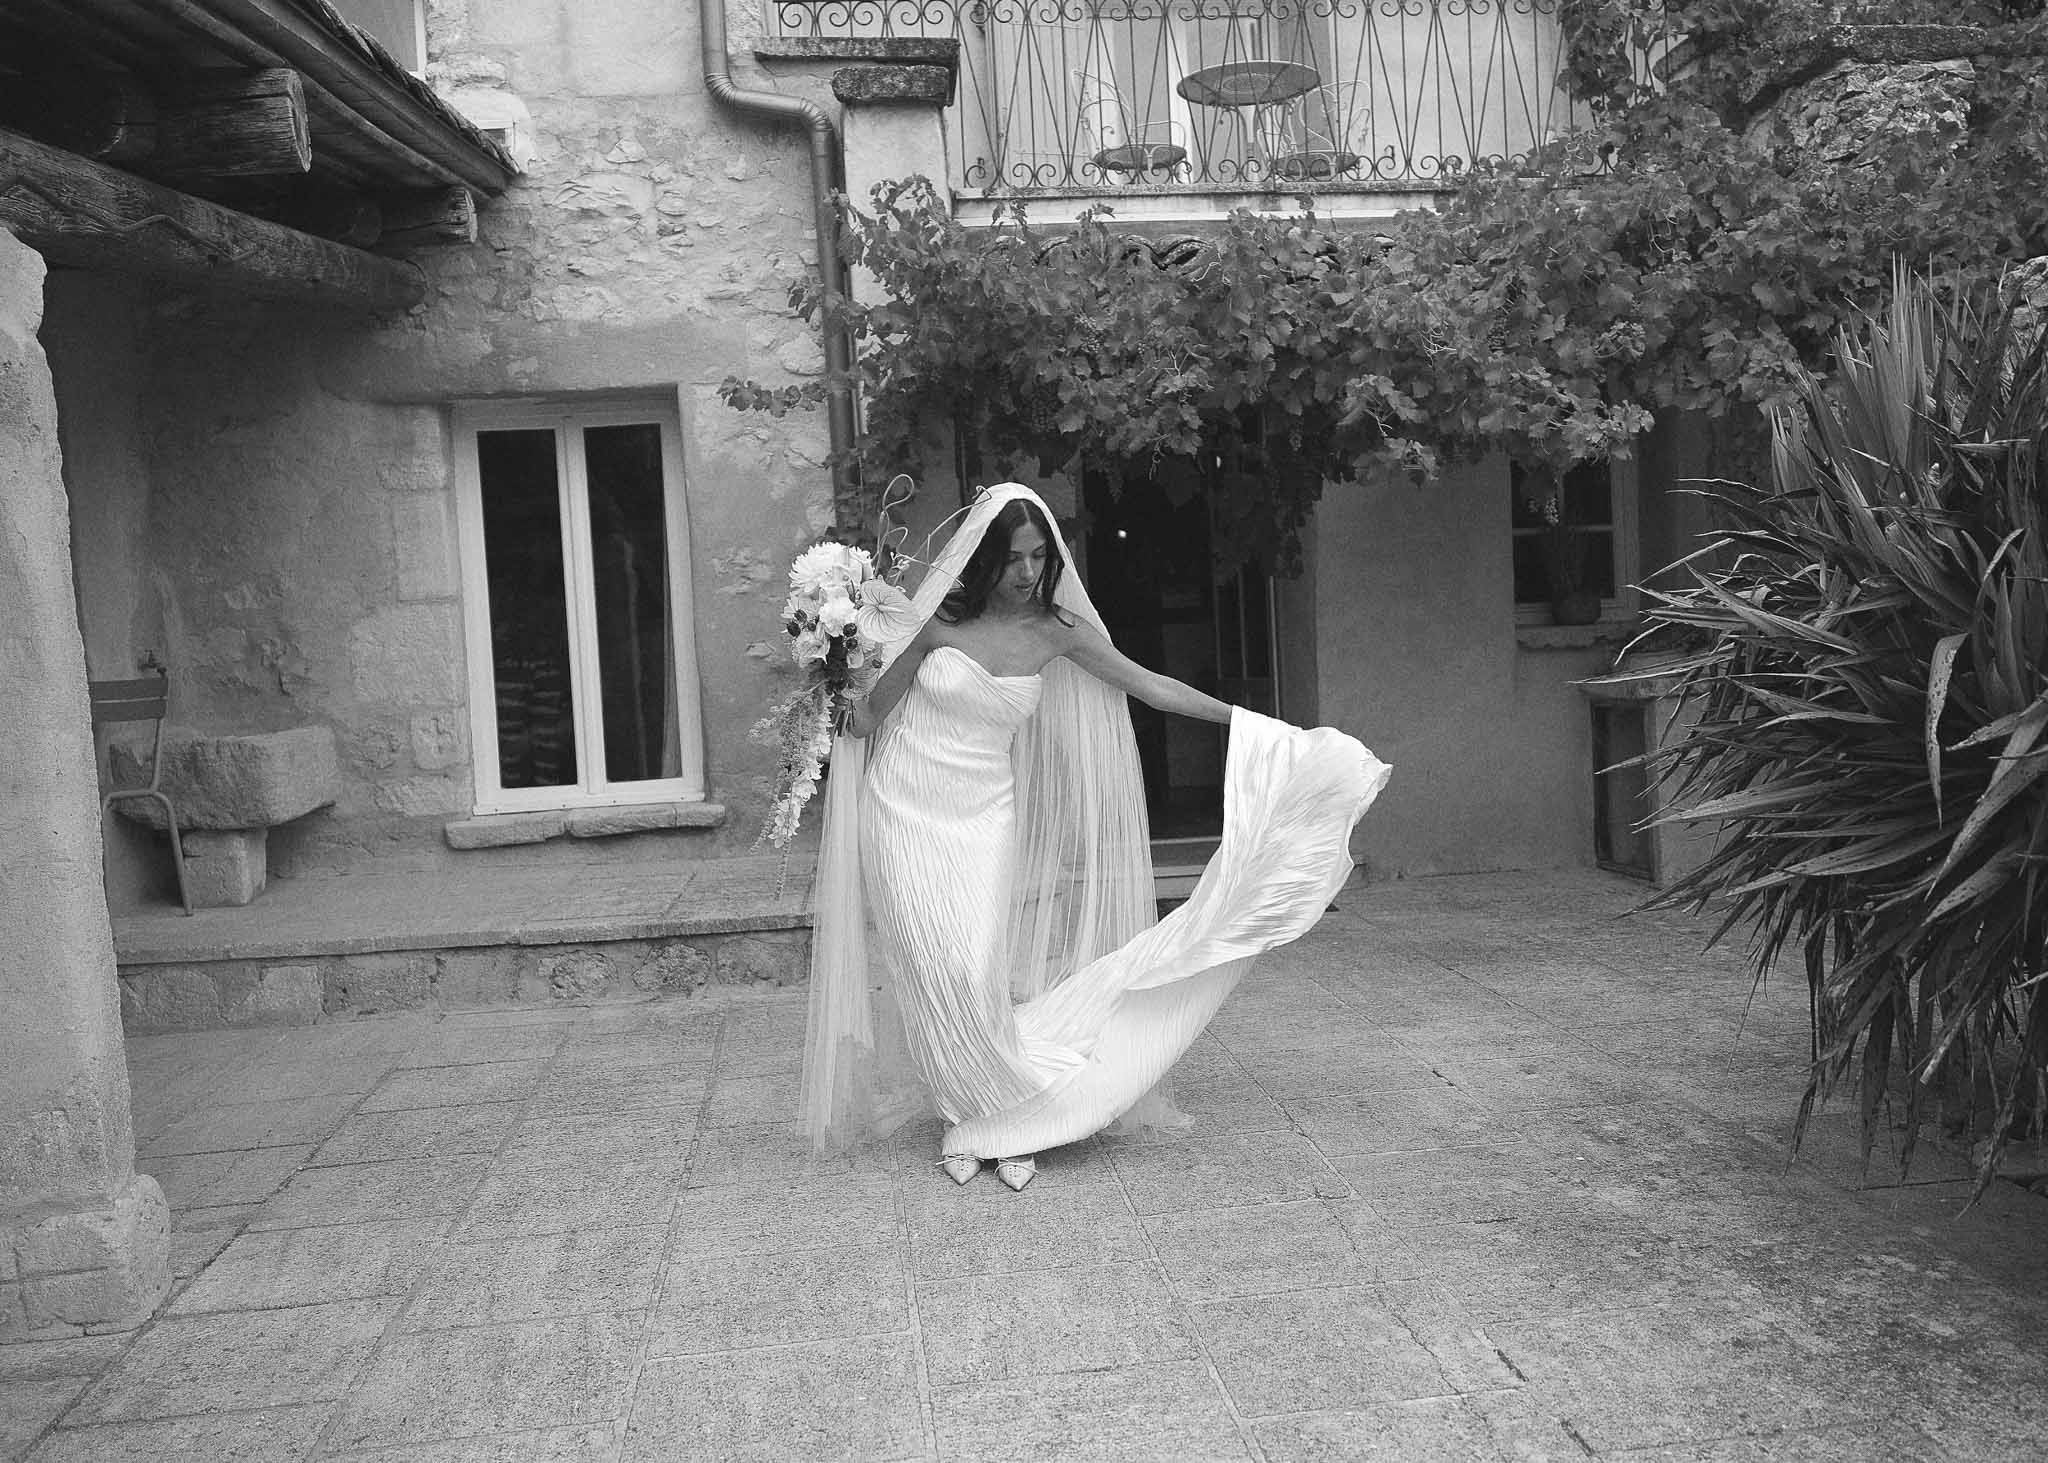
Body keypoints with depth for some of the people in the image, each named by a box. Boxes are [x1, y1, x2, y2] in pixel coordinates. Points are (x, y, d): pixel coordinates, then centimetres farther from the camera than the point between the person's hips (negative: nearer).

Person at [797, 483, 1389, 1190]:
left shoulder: (1052, 631, -3)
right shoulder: (940, 618, -11)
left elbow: (1150, 685, 1)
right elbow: (868, 714, 0)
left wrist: (1256, 724, 1)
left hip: (984, 816, 2)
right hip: (906, 808, -1)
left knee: (985, 976, -7)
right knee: (940, 974, -3)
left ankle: (999, 1122, 8)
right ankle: (967, 1113, 15)